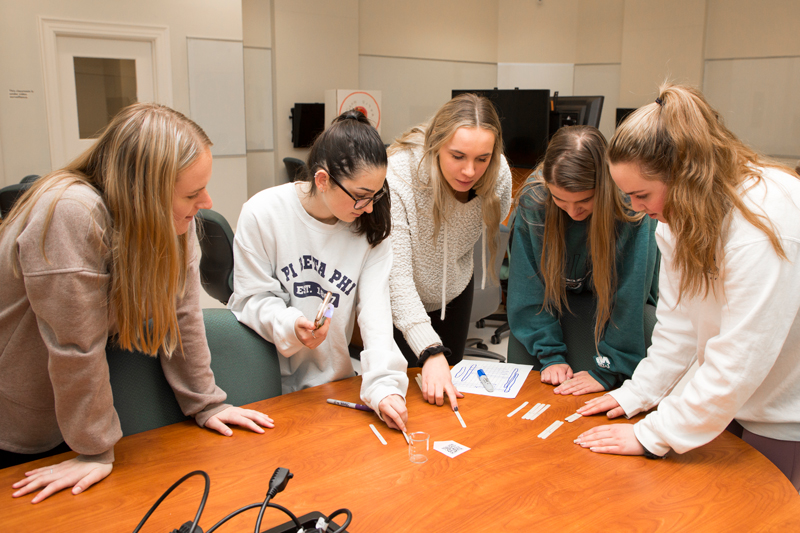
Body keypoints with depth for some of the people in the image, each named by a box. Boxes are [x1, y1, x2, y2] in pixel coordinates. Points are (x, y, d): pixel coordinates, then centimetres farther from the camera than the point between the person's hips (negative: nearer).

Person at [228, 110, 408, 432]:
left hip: (331, 378, 2)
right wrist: (290, 325, -27)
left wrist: (384, 386, -28)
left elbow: (376, 309, -14)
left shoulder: (371, 227, -6)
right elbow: (253, 298, -6)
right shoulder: (262, 214, -13)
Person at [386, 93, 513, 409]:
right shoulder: (395, 178, -37)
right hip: (398, 300, -4)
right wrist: (430, 351, -45)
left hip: (454, 292, 4)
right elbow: (395, 275, -36)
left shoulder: (499, 175, -22)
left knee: (449, 392, 15)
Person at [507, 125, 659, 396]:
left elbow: (628, 300, -26)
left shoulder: (631, 207, -30)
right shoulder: (533, 198, -23)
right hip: (560, 302, 2)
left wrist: (607, 369, -25)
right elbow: (529, 285, -16)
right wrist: (551, 355, -18)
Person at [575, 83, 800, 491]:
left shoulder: (766, 226, -33)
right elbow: (678, 317, -1)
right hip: (728, 398, 7)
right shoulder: (679, 213, -7)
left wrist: (652, 435, -25)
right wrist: (637, 392, -5)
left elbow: (738, 360, -32)